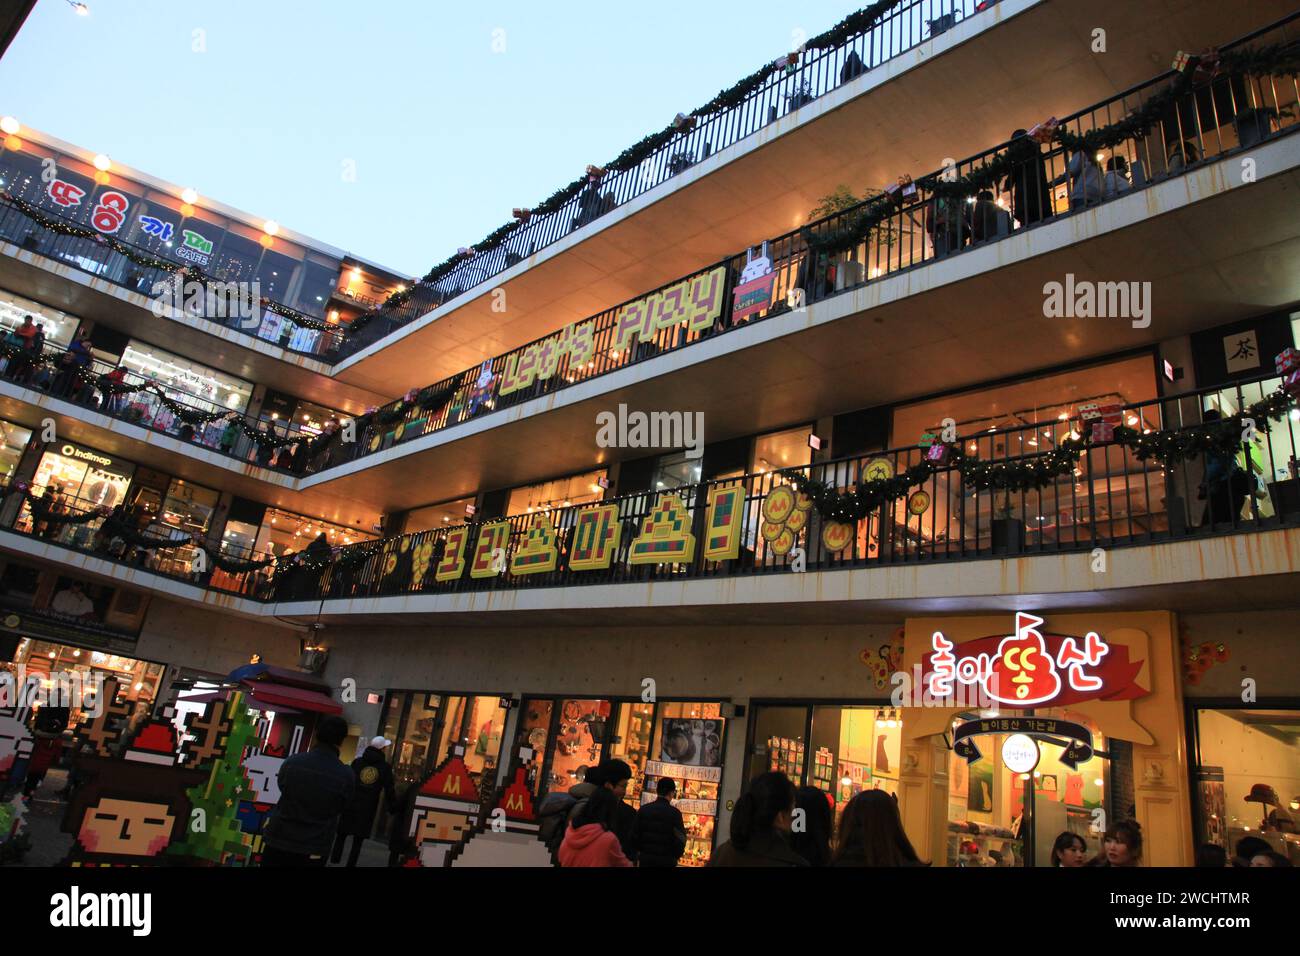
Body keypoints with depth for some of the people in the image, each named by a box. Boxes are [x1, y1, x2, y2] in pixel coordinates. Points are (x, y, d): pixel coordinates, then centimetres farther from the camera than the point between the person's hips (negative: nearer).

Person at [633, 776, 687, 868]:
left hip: (645, 859, 3)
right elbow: (680, 840, -10)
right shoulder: (674, 813, -11)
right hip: (666, 861, -3)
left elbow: (636, 835, 0)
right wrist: (675, 856, 9)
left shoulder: (643, 810, -1)